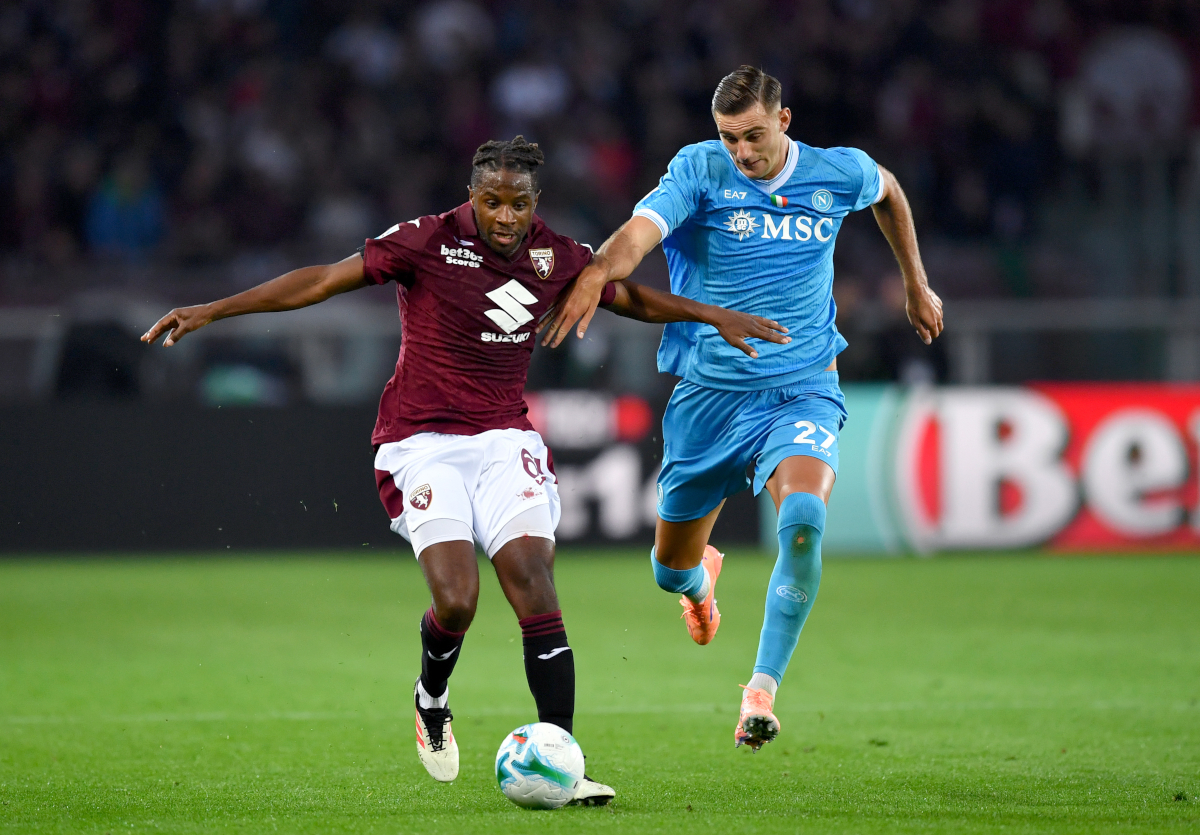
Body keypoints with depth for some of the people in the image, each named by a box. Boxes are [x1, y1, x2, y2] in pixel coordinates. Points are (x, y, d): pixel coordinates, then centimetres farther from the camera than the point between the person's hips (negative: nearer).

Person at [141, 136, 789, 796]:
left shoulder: (555, 256, 2)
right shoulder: (428, 242, -11)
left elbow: (629, 296, 21)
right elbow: (324, 280, -10)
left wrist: (711, 315, 19)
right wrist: (212, 310, -13)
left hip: (505, 440, 3)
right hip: (423, 444, -3)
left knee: (535, 588, -15)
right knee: (456, 600, -18)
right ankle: (431, 697, 18)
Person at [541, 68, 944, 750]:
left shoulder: (837, 174, -1)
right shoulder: (701, 169, -10)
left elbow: (887, 190, 24)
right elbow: (642, 227, -30)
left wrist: (916, 284, 29)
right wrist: (598, 272, -50)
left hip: (802, 389, 0)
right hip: (709, 393, 1)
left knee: (804, 514, -32)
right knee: (671, 569, 12)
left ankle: (764, 688, -21)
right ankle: (703, 575, 53)